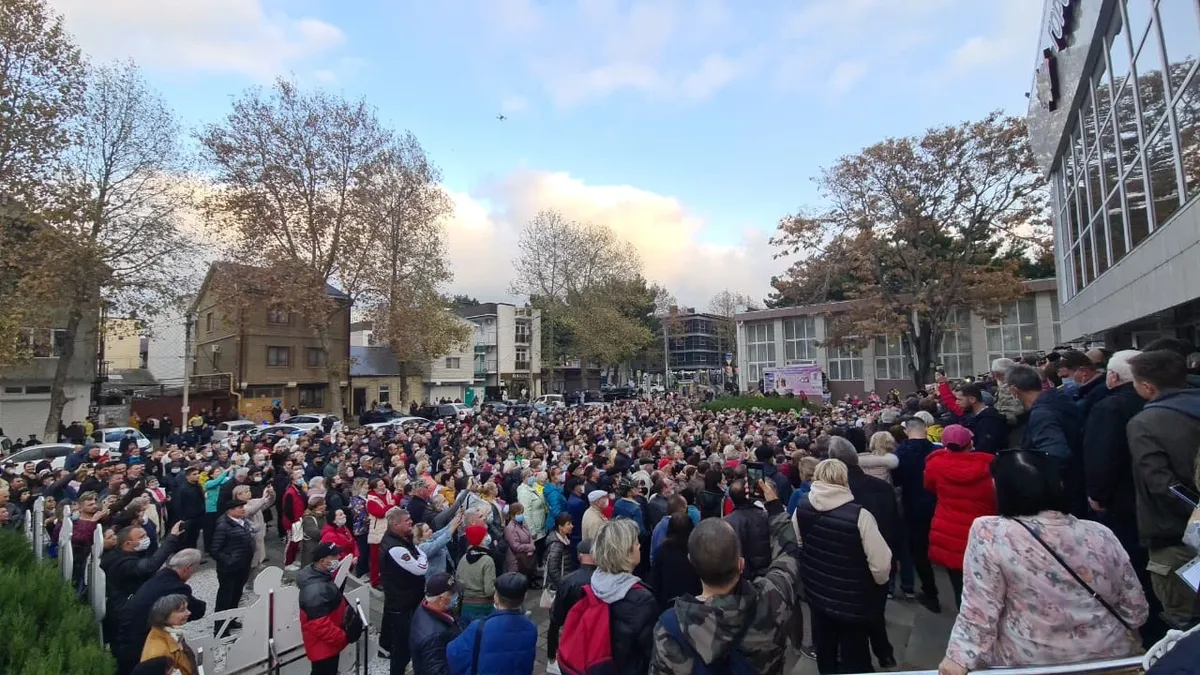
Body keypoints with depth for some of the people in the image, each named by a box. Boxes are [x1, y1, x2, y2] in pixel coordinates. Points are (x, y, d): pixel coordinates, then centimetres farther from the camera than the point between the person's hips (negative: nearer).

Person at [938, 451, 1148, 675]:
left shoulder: (989, 533, -22)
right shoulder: (1101, 535, -8)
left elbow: (978, 610, -22)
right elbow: (1135, 611, 3)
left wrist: (960, 657, -13)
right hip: (1111, 656, 5)